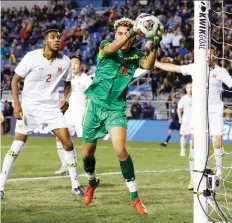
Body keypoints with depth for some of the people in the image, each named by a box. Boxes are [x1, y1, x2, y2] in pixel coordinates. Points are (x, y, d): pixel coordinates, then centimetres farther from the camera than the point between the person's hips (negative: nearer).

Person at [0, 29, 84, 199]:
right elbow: (16, 79, -4)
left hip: (52, 107, 3)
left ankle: (76, 185, 6)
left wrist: (65, 98, -1)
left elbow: (67, 82, 16)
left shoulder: (65, 61, -3)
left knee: (67, 142, -6)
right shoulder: (32, 57, -12)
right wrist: (16, 103, -13)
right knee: (17, 145, -6)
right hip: (29, 106, -3)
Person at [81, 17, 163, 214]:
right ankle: (92, 182, 43)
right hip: (96, 104, 1)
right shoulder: (106, 46, -6)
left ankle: (135, 197, -10)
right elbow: (111, 48, -31)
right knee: (87, 152, 11)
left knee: (120, 150, -20)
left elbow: (148, 65, -23)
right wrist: (132, 32, -45)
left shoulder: (135, 54, -2)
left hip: (116, 108, -1)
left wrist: (155, 46, -41)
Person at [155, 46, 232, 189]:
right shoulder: (194, 68, 5)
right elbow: (173, 68, 13)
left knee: (217, 144, -7)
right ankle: (194, 178, 1)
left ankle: (219, 174, 9)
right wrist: (154, 63, 16)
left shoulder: (220, 71, -2)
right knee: (195, 144, -5)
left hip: (215, 111, -1)